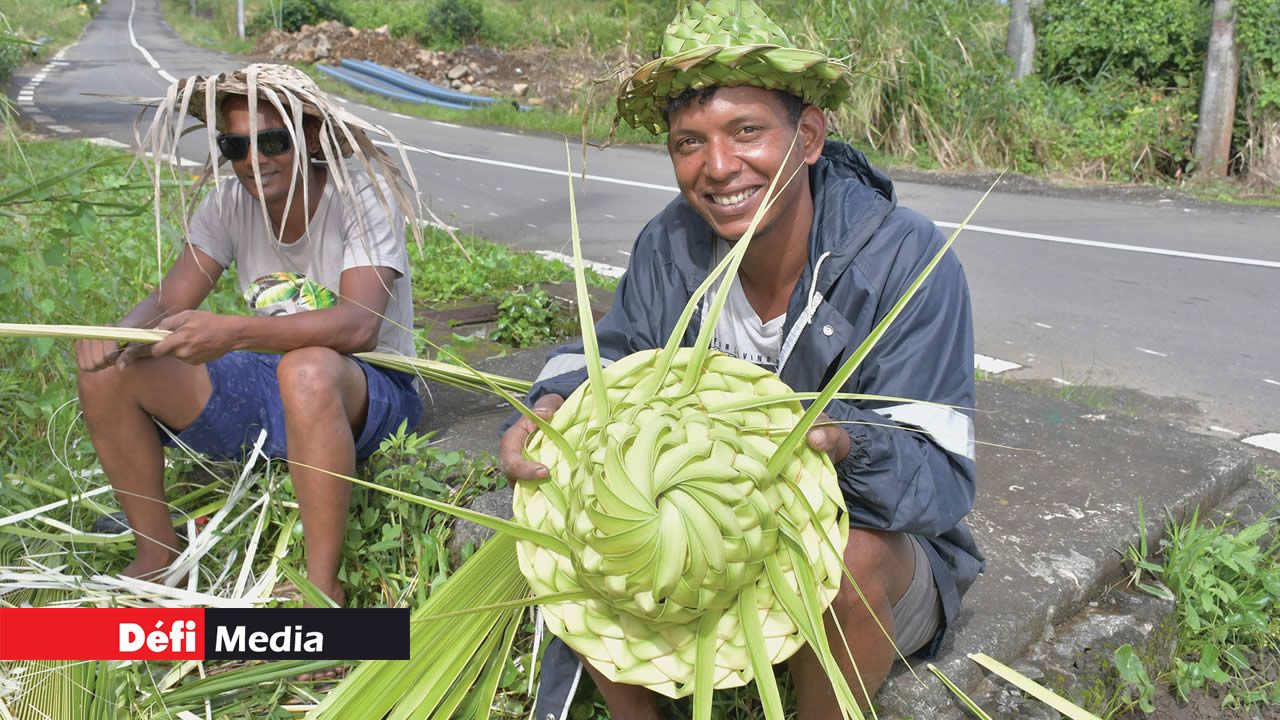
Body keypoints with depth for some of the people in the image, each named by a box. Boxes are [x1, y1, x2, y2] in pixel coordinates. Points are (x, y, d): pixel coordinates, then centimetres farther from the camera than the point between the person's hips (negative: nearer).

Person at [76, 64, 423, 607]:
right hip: (267, 388, 6)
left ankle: (323, 587, -28)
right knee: (107, 371, -7)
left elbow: (359, 326, -32)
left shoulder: (363, 197, -17)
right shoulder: (230, 203, -1)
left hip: (368, 394, -6)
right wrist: (119, 334, -28)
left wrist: (233, 331, -44)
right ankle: (158, 556, 6)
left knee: (308, 368, -41)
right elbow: (166, 303, -3)